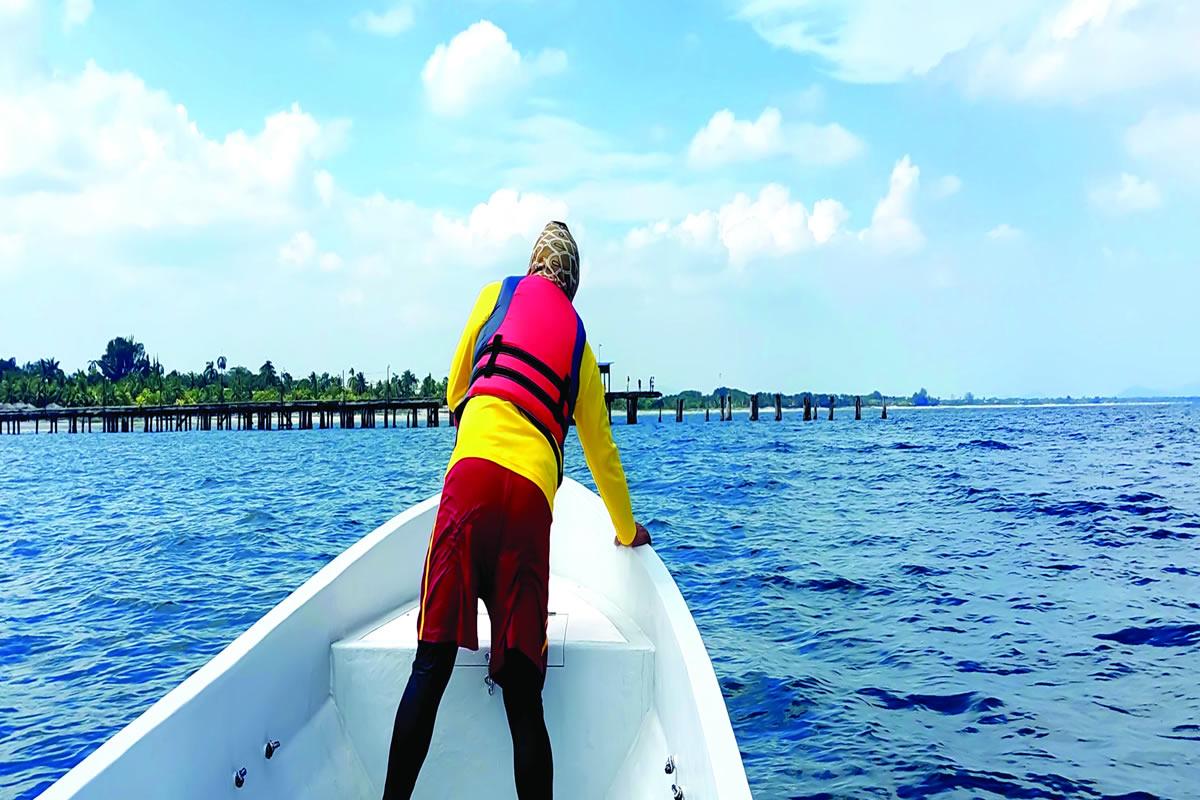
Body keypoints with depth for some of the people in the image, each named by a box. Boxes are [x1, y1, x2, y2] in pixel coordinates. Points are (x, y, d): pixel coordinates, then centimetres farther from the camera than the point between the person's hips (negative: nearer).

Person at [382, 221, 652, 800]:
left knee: (431, 665, 0)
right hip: (533, 495, 1)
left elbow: (453, 393, 26)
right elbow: (603, 453, 32)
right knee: (523, 695, 2)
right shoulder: (580, 343, 25)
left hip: (473, 472, -1)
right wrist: (627, 531, 46)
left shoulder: (497, 294, 21)